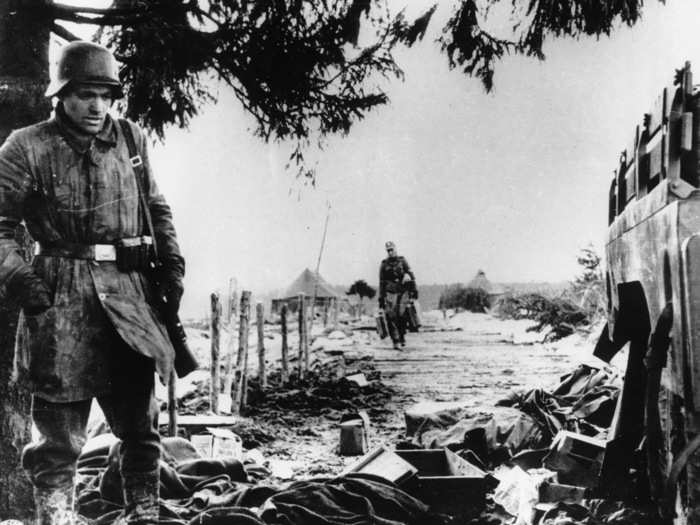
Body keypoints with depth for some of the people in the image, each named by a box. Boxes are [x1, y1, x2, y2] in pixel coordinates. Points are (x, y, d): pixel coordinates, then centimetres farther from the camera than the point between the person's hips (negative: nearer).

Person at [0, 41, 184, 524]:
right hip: (62, 301, -4)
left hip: (131, 294, 4)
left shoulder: (131, 139, 11)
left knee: (140, 416, 10)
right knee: (60, 426, -1)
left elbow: (156, 209, 20)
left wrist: (171, 263, 10)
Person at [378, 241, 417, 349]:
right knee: (391, 316, -10)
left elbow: (410, 275, 4)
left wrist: (414, 289, -4)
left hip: (403, 292, -1)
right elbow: (381, 282, 13)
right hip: (390, 293, 1)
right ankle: (395, 341, -5)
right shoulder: (384, 264, 10)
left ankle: (402, 336, 12)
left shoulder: (402, 260, 7)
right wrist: (381, 298, 10)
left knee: (401, 314, -12)